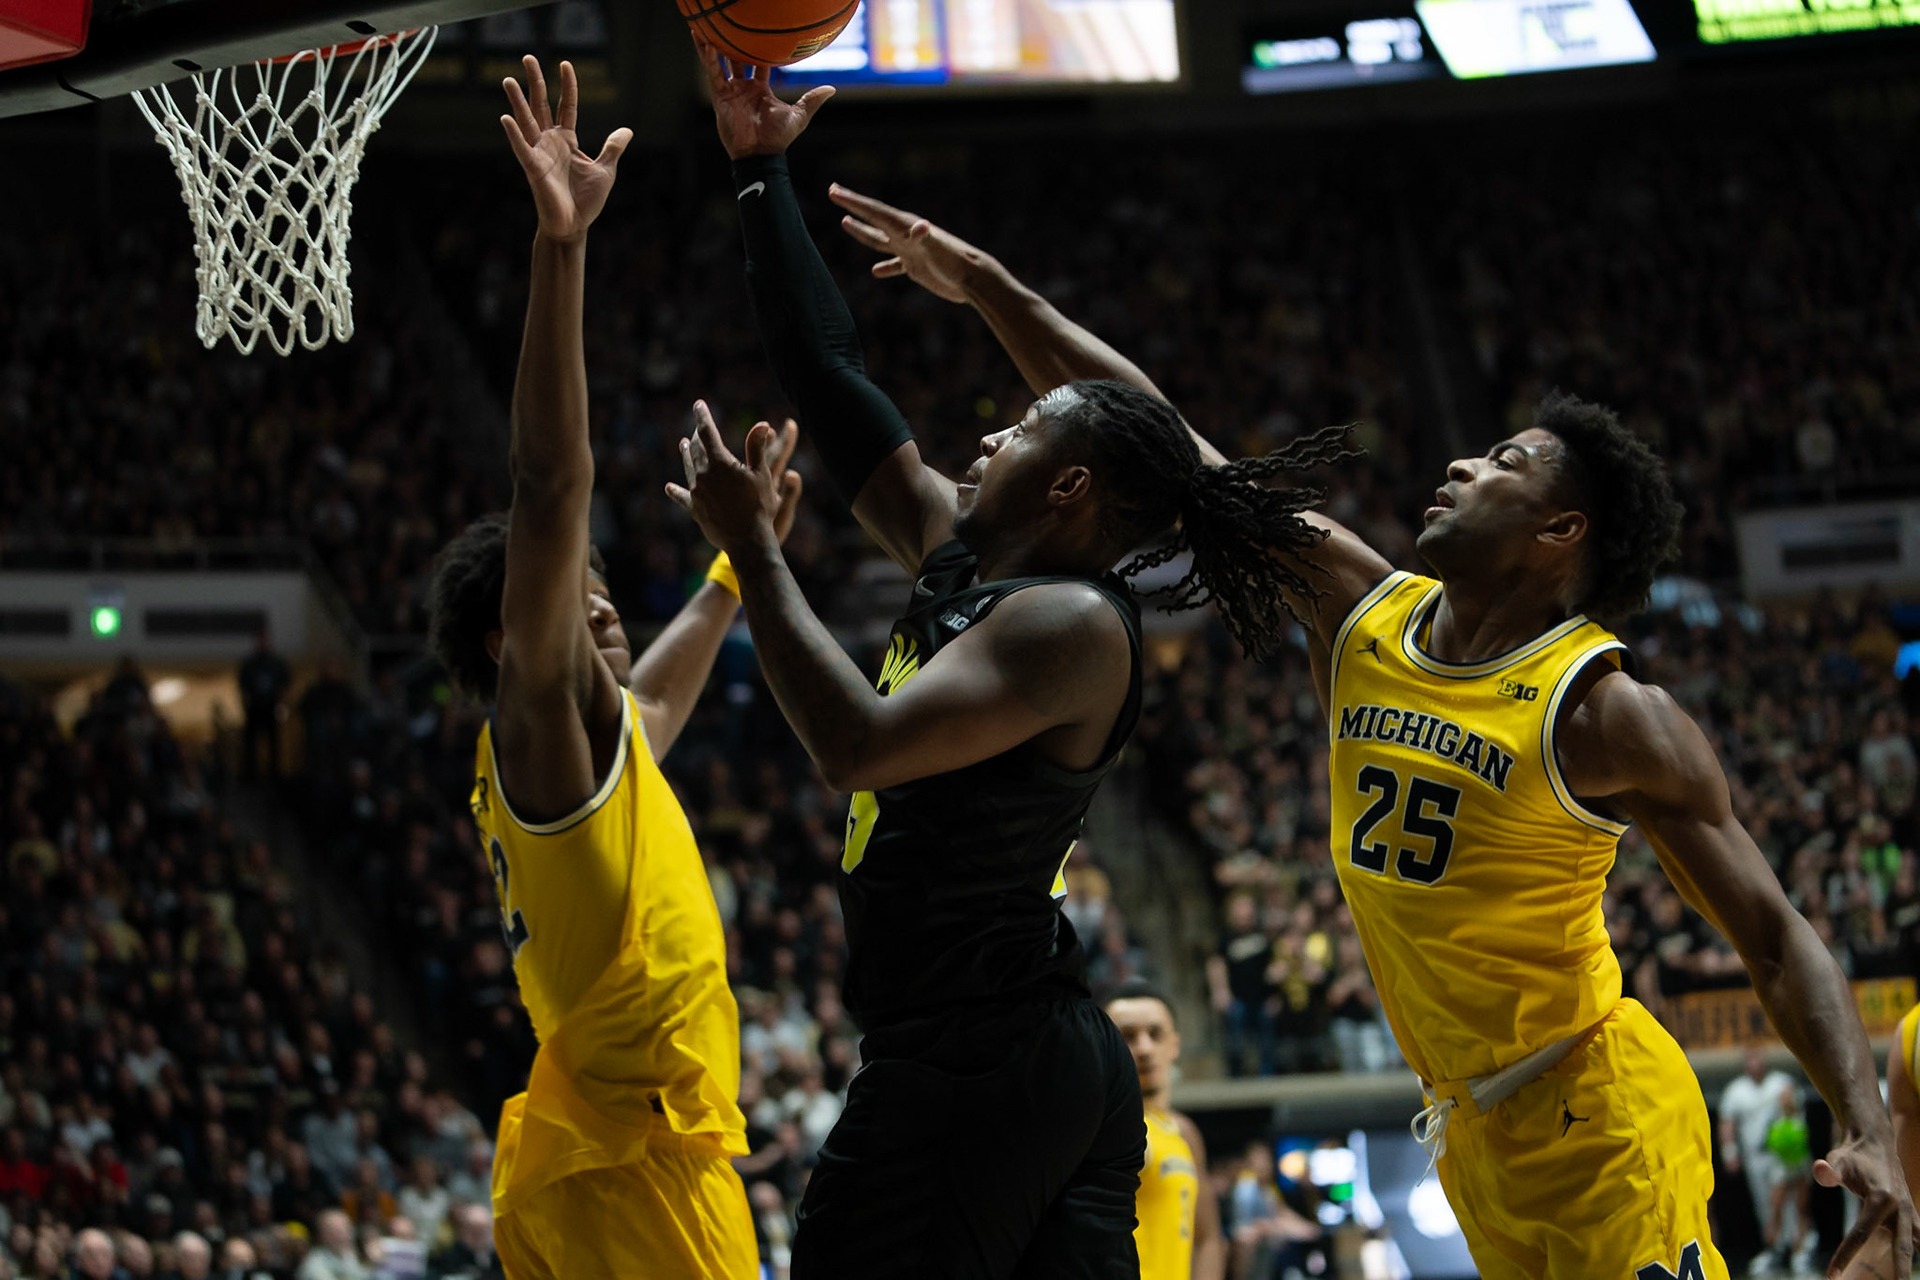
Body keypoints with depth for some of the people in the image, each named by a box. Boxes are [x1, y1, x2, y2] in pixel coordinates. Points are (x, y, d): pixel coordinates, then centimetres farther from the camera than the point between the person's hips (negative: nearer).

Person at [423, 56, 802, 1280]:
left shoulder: (603, 741, 22)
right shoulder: (540, 726, -4)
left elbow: (664, 678, 46)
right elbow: (552, 489, -17)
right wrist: (561, 246, -24)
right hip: (630, 1161, -10)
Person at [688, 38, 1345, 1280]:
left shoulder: (1073, 622, -13)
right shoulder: (961, 557, 13)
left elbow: (859, 745, -25)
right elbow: (829, 374, 18)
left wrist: (753, 548, -18)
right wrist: (759, 172, 20)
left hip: (968, 1071, -9)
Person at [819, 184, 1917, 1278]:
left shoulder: (1606, 713, -15)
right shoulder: (1363, 614, 0)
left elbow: (1776, 935, -14)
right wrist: (988, 286, 2)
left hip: (1599, 1121, -6)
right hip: (1474, 1130, 6)